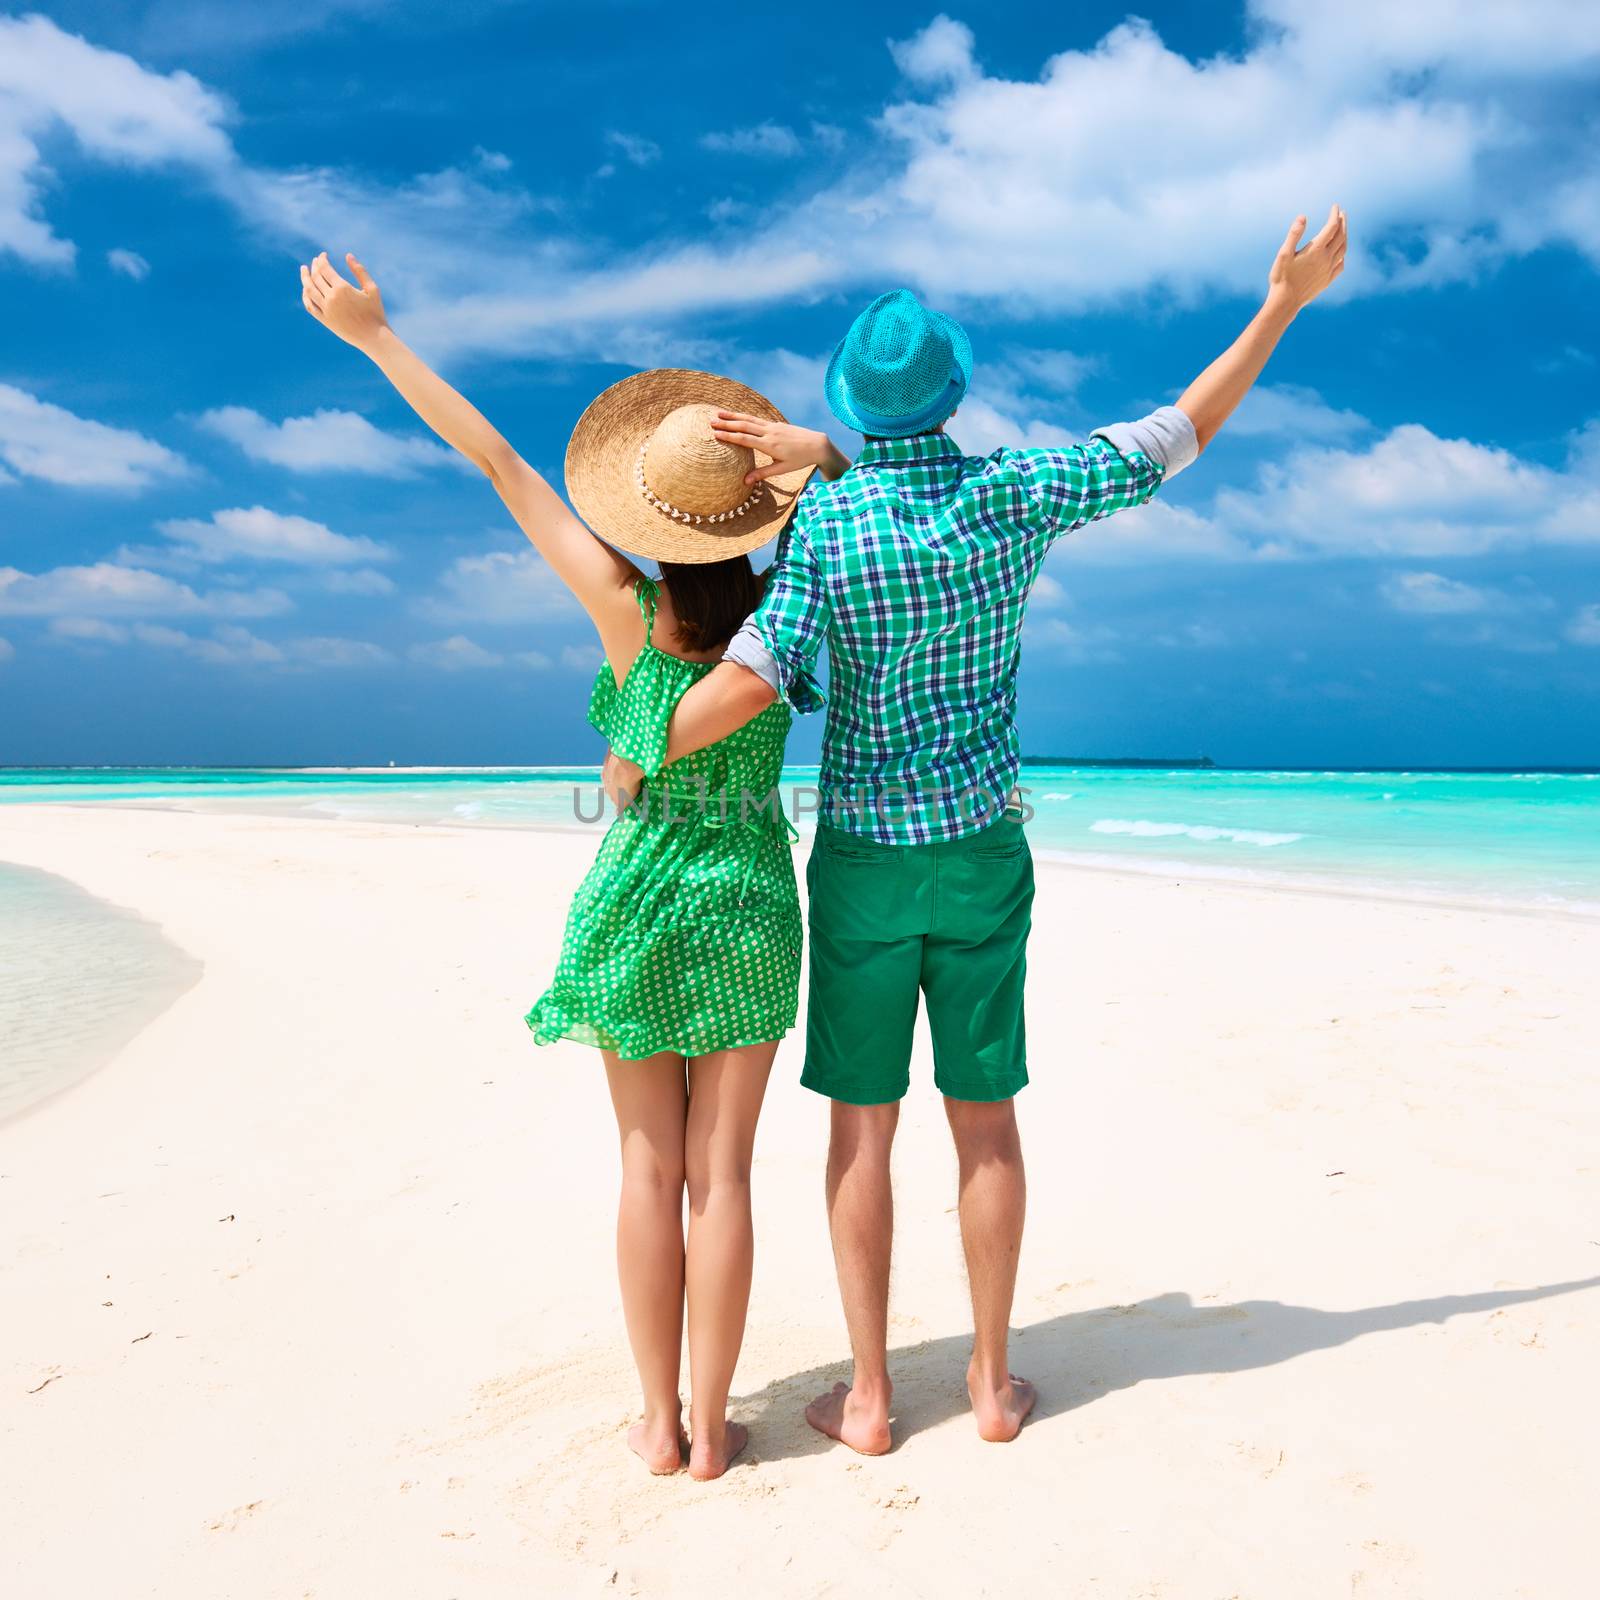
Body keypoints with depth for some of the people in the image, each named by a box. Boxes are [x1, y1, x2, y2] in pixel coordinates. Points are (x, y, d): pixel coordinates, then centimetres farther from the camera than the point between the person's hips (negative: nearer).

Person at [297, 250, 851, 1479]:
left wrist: (377, 337, -1)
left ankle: (659, 1422, 20)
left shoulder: (629, 612, -11)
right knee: (722, 1169, 6)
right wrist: (809, 447, -15)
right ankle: (710, 1427, 16)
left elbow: (498, 463, -7)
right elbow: (848, 481, 8)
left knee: (653, 1169, 9)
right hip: (747, 909, 1)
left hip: (634, 907, -1)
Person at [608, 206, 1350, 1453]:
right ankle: (992, 1381, 22)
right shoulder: (1014, 495, -4)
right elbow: (1179, 435, 6)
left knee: (863, 1124, 7)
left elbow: (748, 683, -24)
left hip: (864, 859, -2)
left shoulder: (823, 522, -11)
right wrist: (1286, 302, 17)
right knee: (986, 1118, 11)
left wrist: (635, 761, -7)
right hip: (984, 856, 2)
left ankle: (868, 1393, 15)